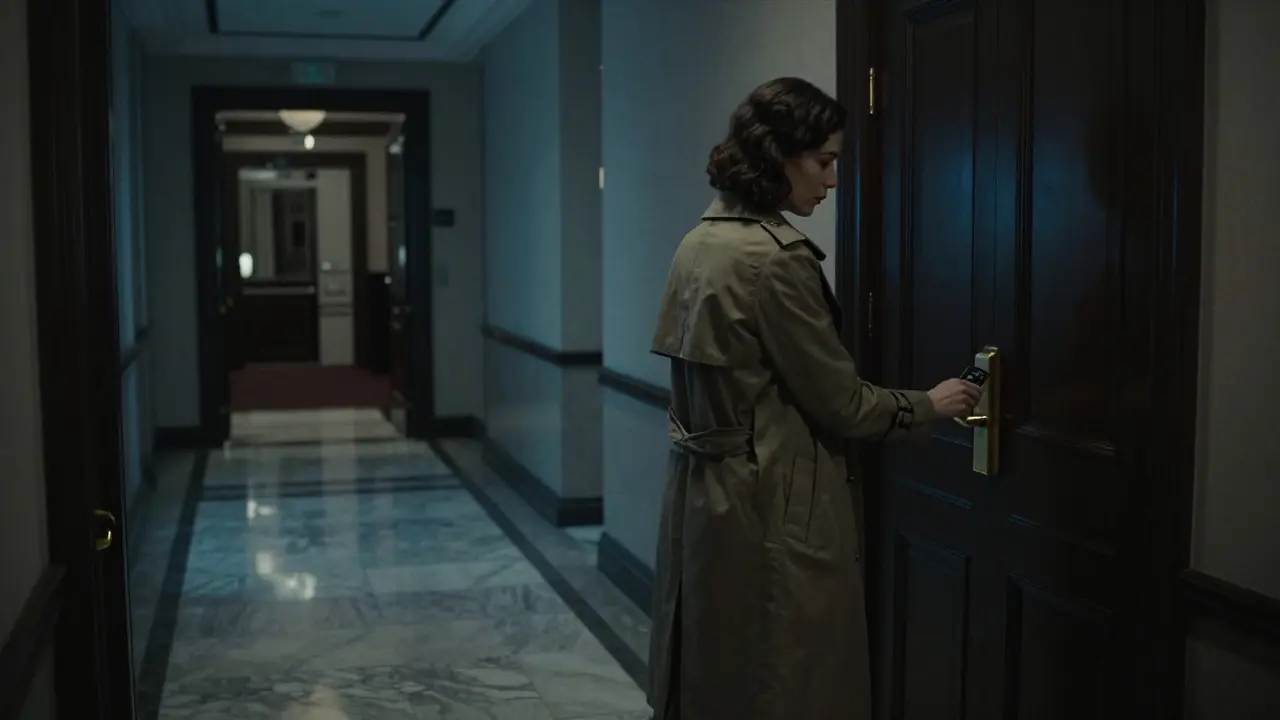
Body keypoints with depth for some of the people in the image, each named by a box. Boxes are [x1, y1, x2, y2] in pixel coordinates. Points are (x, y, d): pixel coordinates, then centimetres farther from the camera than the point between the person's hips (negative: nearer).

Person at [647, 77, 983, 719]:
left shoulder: (699, 243, 7)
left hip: (703, 494, 9)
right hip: (772, 507, -9)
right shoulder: (777, 258, -19)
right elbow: (839, 402, -13)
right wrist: (928, 405, 3)